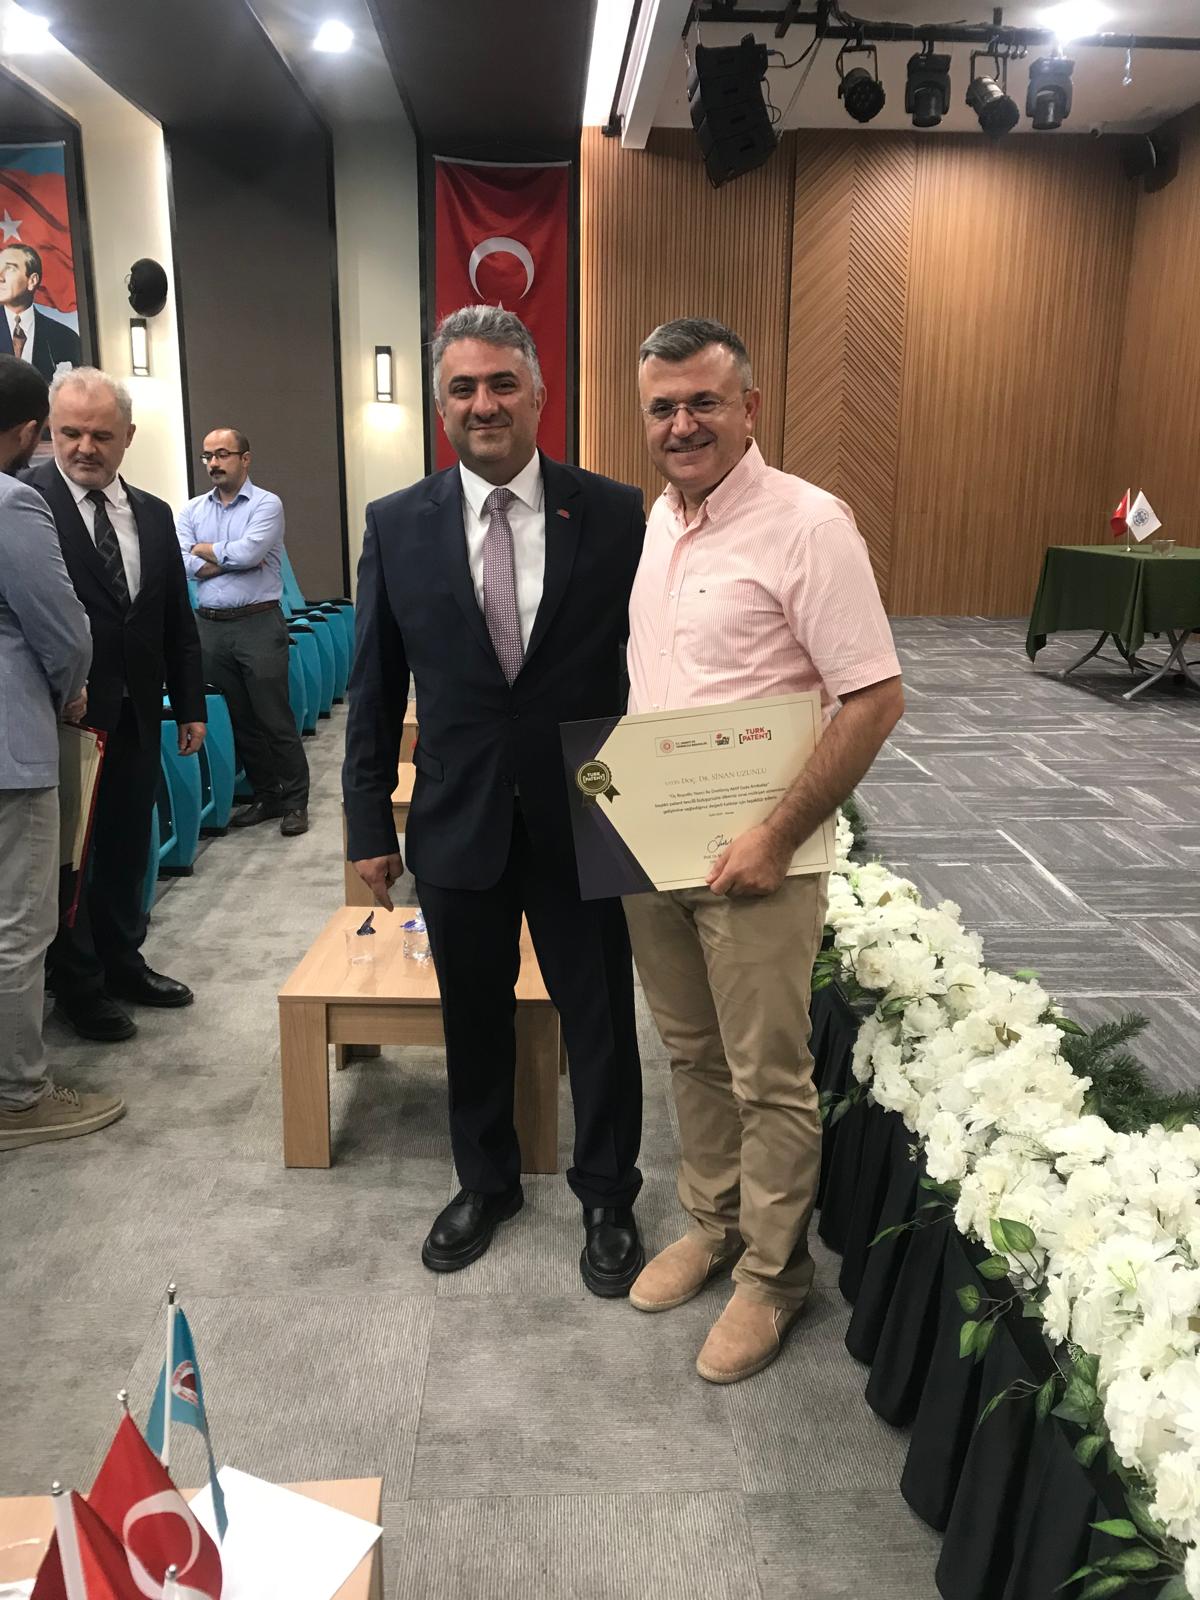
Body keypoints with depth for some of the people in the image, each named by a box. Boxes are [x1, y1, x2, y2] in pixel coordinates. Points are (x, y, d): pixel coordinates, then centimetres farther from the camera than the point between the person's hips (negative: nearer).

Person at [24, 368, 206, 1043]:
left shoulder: (154, 515, 9)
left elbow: (179, 621, 12)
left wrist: (192, 706, 12)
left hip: (137, 715, 6)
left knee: (128, 846, 17)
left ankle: (122, 960, 34)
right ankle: (78, 984, 23)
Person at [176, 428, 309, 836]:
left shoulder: (266, 504, -2)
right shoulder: (192, 510, 11)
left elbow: (247, 551, -17)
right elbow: (182, 565, -2)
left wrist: (205, 550, -2)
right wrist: (233, 559, -9)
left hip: (258, 624, -5)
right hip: (210, 626, 5)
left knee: (275, 719, -1)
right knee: (237, 719, 10)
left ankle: (295, 802, 8)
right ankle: (265, 796, 22)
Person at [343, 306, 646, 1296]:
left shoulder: (616, 514, -5)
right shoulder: (397, 526, -1)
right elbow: (375, 689, 3)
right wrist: (370, 823, 4)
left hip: (584, 818, -1)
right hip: (456, 824, 2)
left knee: (600, 1019, 11)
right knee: (473, 1019, 18)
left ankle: (608, 1197, 35)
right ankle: (486, 1183, 42)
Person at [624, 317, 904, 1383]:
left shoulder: (807, 525, -16)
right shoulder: (656, 517, 8)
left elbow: (875, 698, -19)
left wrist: (777, 841, -19)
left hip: (750, 857, -7)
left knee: (768, 1080, 7)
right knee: (692, 1054, 20)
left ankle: (771, 1274, 27)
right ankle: (712, 1225, 39)